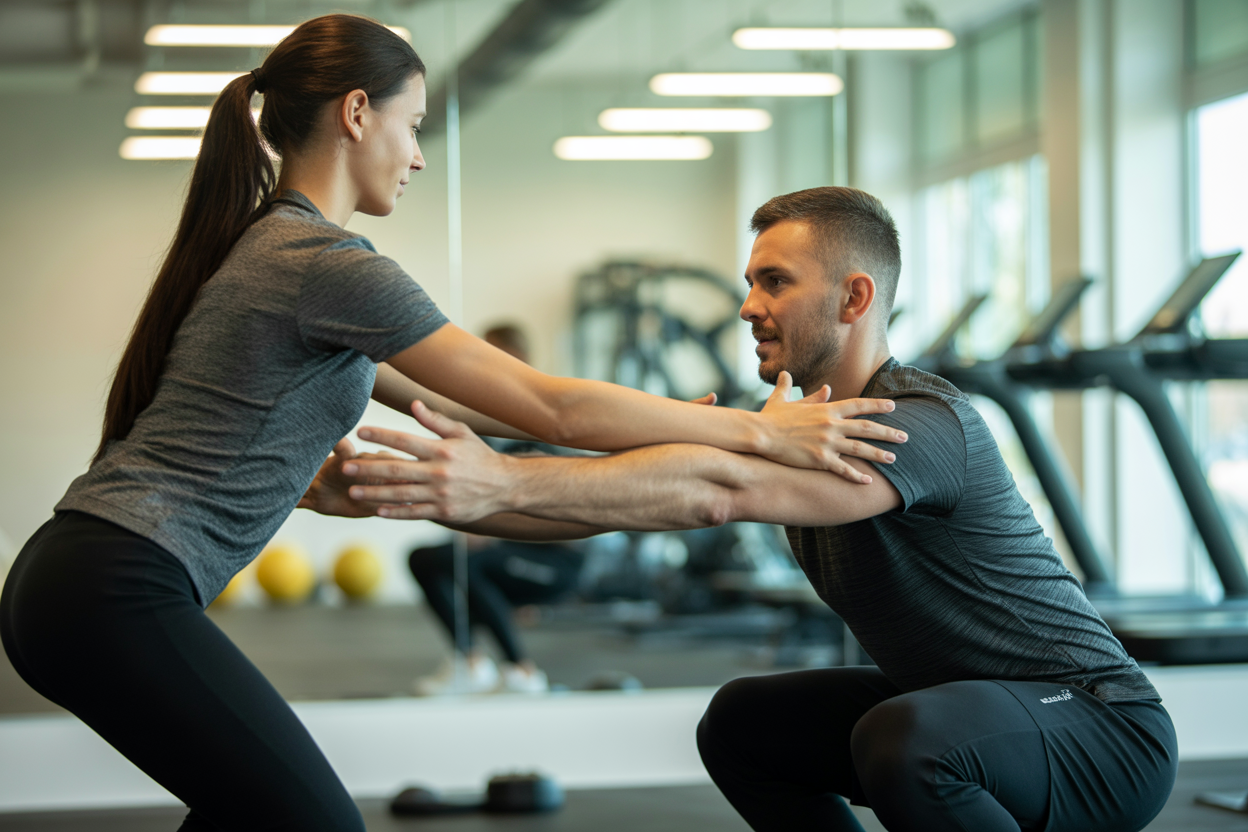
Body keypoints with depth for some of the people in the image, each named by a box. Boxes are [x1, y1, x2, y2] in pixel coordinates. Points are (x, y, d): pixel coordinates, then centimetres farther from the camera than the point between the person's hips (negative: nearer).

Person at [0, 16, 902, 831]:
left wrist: (646, 422, 27)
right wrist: (760, 431, -4)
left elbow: (402, 387, 25)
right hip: (118, 595, -10)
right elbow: (548, 405, -12)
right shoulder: (330, 264, -14)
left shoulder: (264, 243, 16)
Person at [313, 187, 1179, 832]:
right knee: (742, 724, 10)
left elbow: (718, 491, -39)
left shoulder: (925, 424, -24)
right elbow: (609, 500, -2)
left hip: (1102, 734, -9)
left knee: (903, 740, -36)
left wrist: (507, 481, -45)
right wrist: (423, 494, -11)